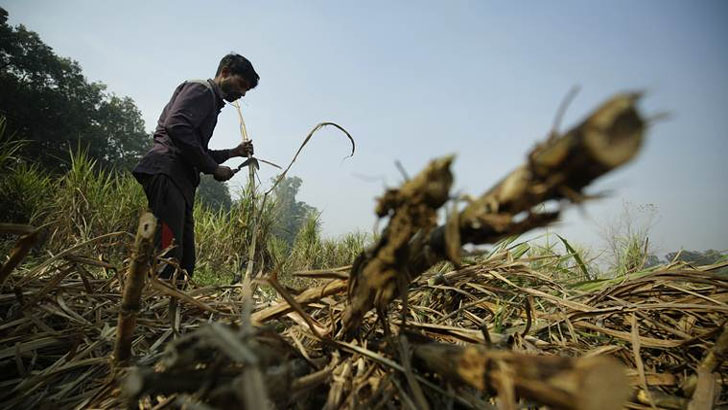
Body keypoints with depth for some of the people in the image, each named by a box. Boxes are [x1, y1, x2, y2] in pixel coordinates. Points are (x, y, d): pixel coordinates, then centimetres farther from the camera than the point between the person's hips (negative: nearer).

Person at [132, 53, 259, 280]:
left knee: (185, 260, 5)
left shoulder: (212, 101, 30)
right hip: (166, 174, -10)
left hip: (181, 180, 10)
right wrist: (213, 168, -13)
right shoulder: (201, 89, 2)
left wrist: (233, 152, 26)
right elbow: (175, 126, -17)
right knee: (167, 252, -19)